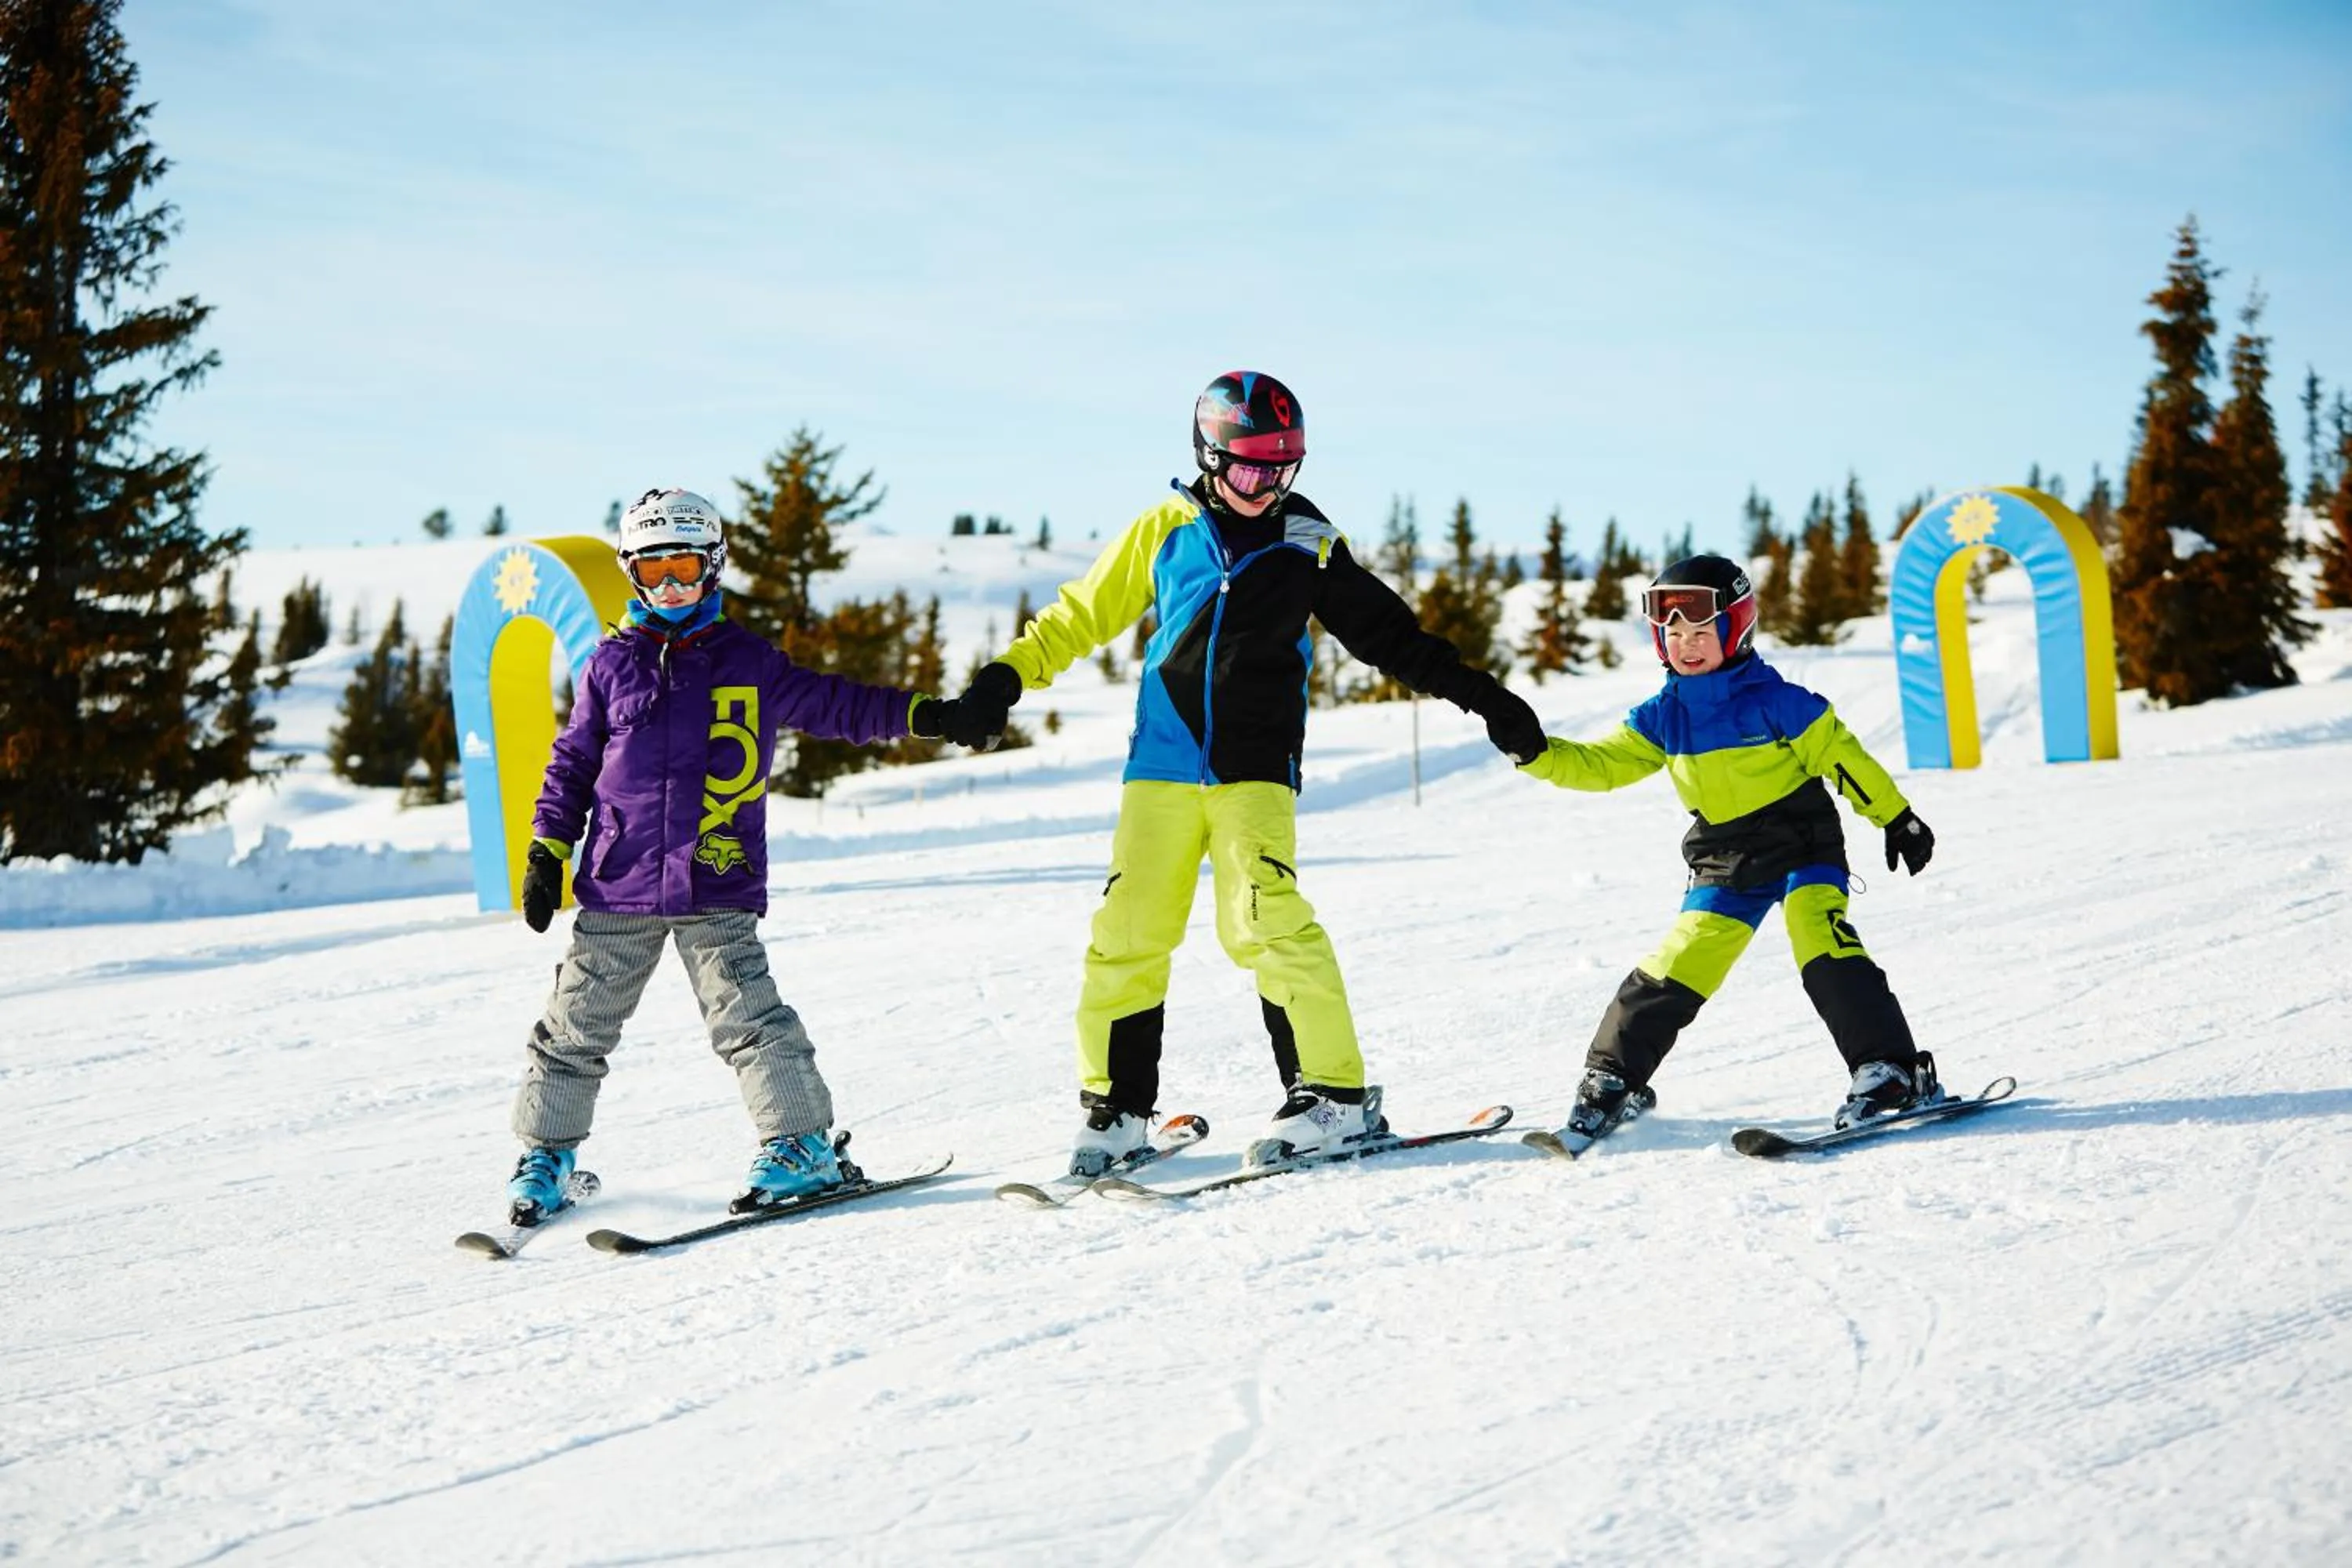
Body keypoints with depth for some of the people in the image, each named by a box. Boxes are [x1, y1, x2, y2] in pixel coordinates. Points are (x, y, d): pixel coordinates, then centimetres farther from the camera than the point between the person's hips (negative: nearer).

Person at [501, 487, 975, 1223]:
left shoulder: (747, 663, 6)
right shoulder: (611, 665, 7)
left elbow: (832, 704, 10)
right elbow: (573, 763, 13)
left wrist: (922, 714, 1)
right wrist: (546, 852, 9)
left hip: (718, 891, -2)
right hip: (618, 888, 2)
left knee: (747, 1016, -11)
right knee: (577, 1025, 7)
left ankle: (802, 1143, -2)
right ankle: (545, 1152, 22)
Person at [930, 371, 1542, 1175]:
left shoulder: (1308, 544, 6)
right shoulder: (1165, 532, 5)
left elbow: (1389, 634, 12)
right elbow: (1082, 613, 12)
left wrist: (1481, 695, 9)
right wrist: (1005, 679, 4)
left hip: (1256, 768, -1)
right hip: (1161, 765, 2)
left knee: (1265, 922, -17)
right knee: (1128, 933, -2)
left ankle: (1336, 1093, -7)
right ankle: (1116, 1107, 12)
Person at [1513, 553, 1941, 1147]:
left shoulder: (1775, 700, -15)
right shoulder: (1662, 717, 0)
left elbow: (1842, 756, -8)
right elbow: (1602, 764, 3)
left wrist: (1897, 819, -3)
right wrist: (1535, 753, -13)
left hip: (1802, 847, -4)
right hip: (1724, 864, 4)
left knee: (1822, 943, -24)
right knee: (1680, 963, -1)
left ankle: (1891, 1070, -19)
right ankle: (1613, 1080, 12)